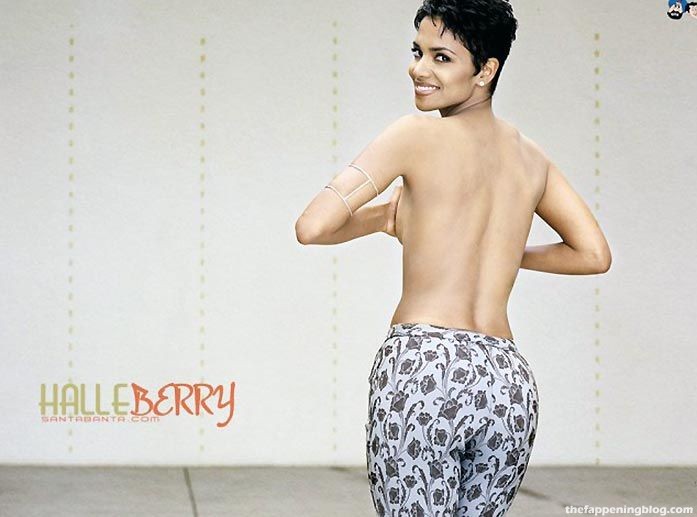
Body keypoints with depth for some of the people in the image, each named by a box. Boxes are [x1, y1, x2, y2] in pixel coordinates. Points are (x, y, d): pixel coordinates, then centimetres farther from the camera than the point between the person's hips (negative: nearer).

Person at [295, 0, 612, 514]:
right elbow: (595, 255, 22)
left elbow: (311, 227, -7)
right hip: (510, 381, 6)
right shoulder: (530, 155, 15)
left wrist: (385, 218, 11)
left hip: (424, 370, -5)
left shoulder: (417, 134, -1)